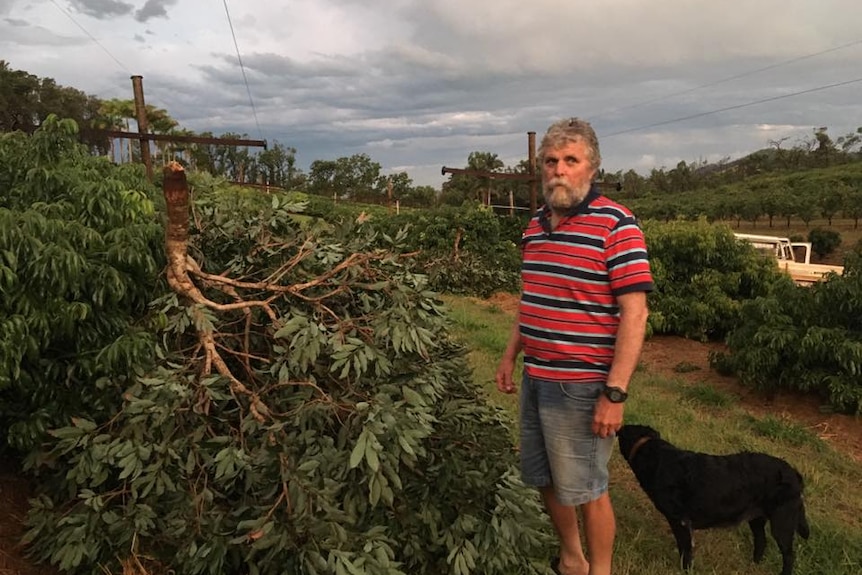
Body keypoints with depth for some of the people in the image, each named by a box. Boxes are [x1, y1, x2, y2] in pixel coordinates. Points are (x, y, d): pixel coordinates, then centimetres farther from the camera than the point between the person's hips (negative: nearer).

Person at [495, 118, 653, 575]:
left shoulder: (615, 225, -14)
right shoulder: (535, 225, 9)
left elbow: (634, 314, -17)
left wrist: (615, 393, -21)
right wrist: (510, 355, 17)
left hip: (580, 386, -7)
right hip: (535, 379, 8)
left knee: (585, 490, 9)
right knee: (545, 481, 20)